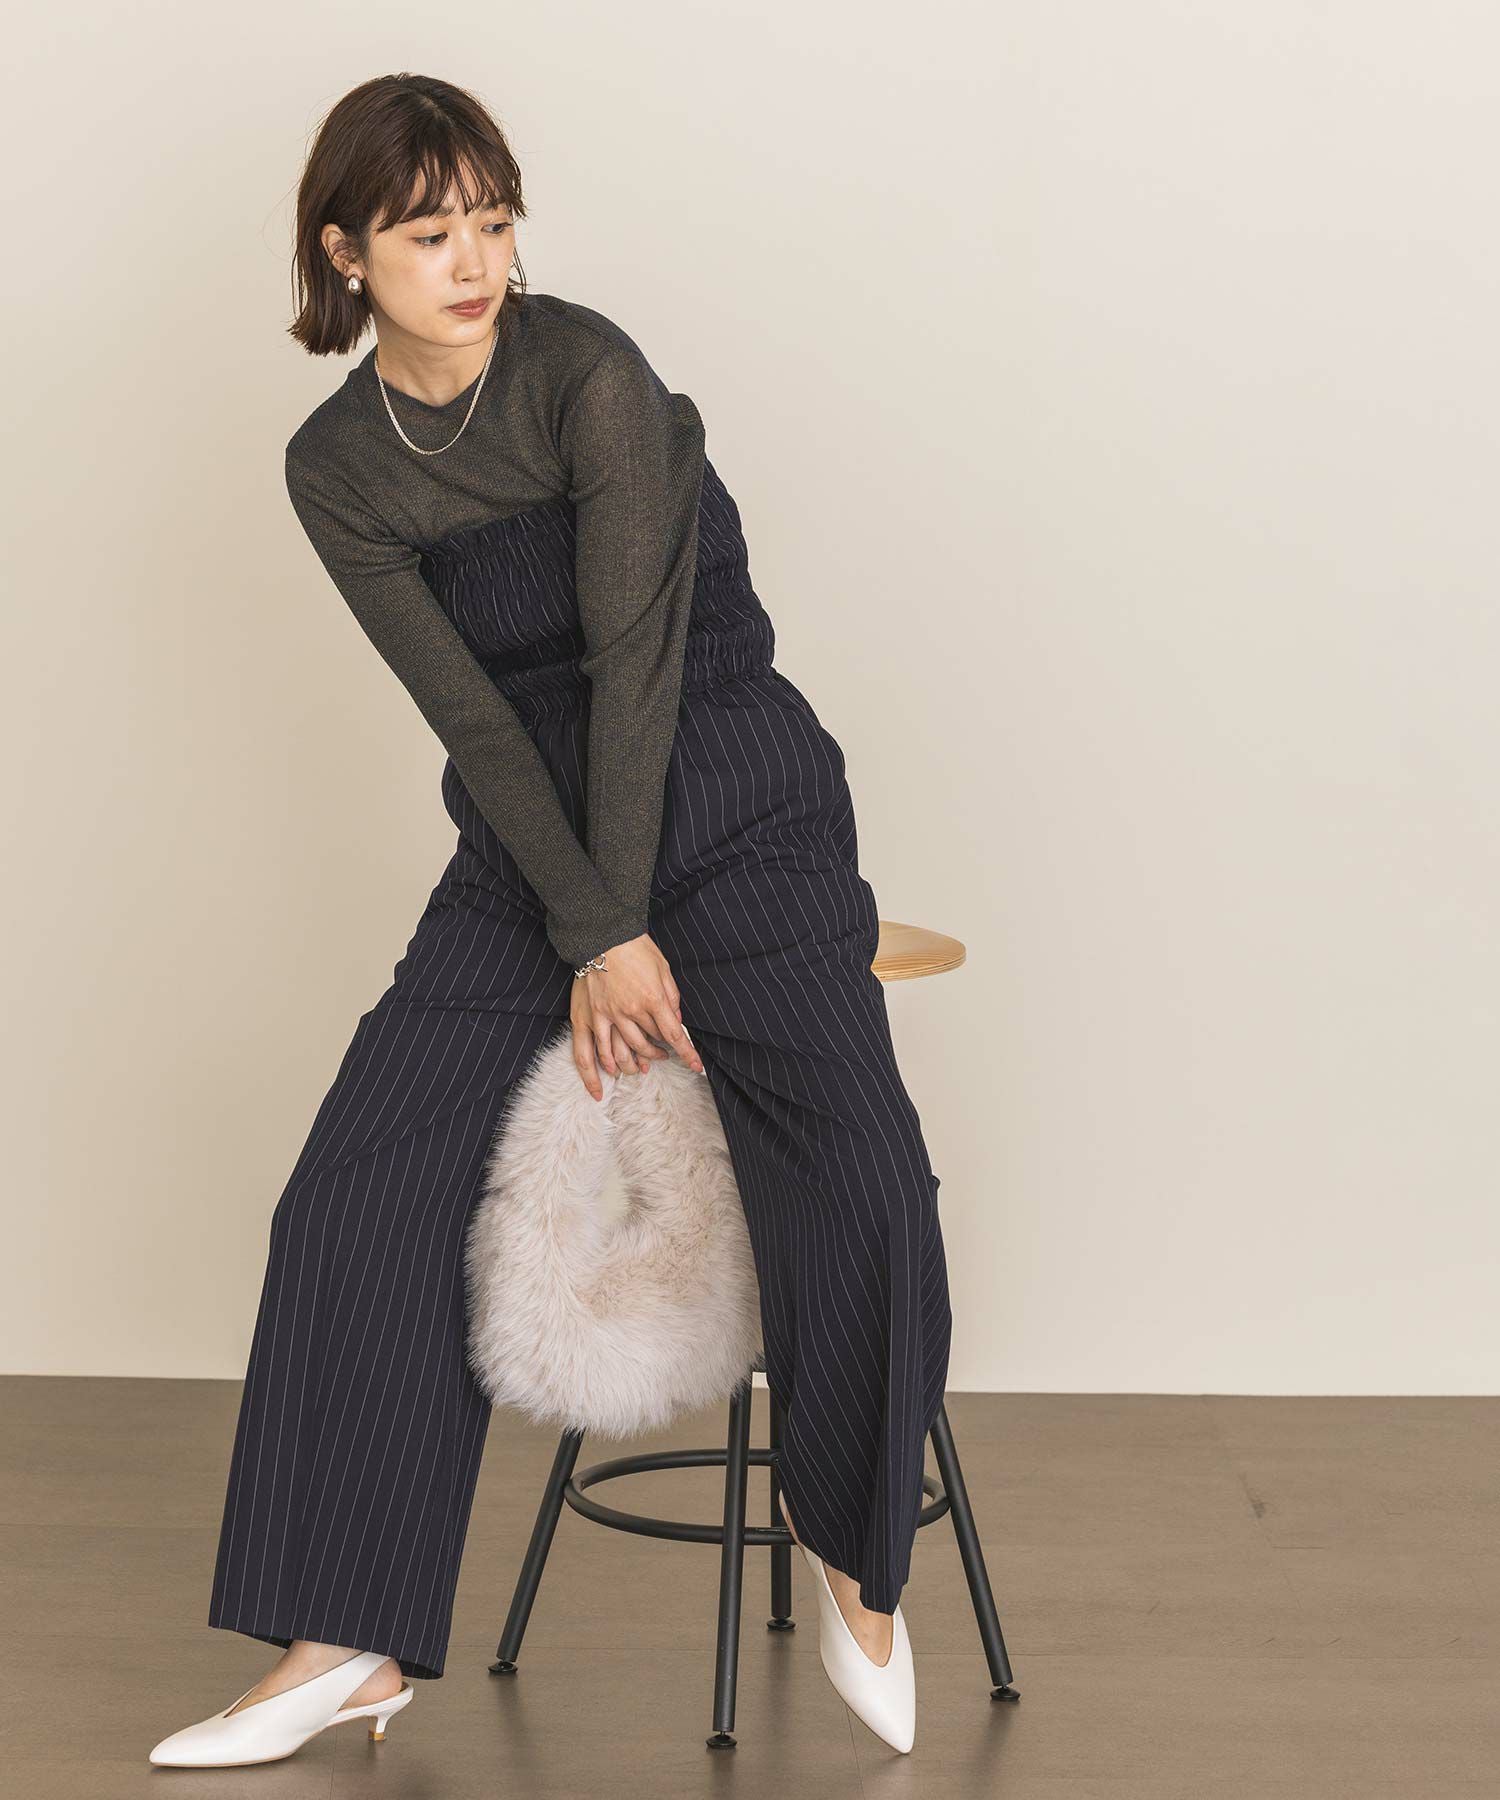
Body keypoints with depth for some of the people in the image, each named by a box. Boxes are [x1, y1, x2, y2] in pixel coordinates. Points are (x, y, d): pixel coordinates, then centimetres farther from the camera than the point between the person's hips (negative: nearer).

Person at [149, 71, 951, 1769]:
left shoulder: (588, 372, -14)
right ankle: (350, 1644, 0)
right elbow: (473, 714, -4)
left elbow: (636, 655, -15)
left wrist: (628, 928, -15)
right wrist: (587, 939, -11)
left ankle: (859, 1560, 4)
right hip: (529, 834, 4)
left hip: (735, 803, -4)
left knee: (860, 1195, -22)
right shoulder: (334, 467, 0)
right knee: (363, 1186, -9)